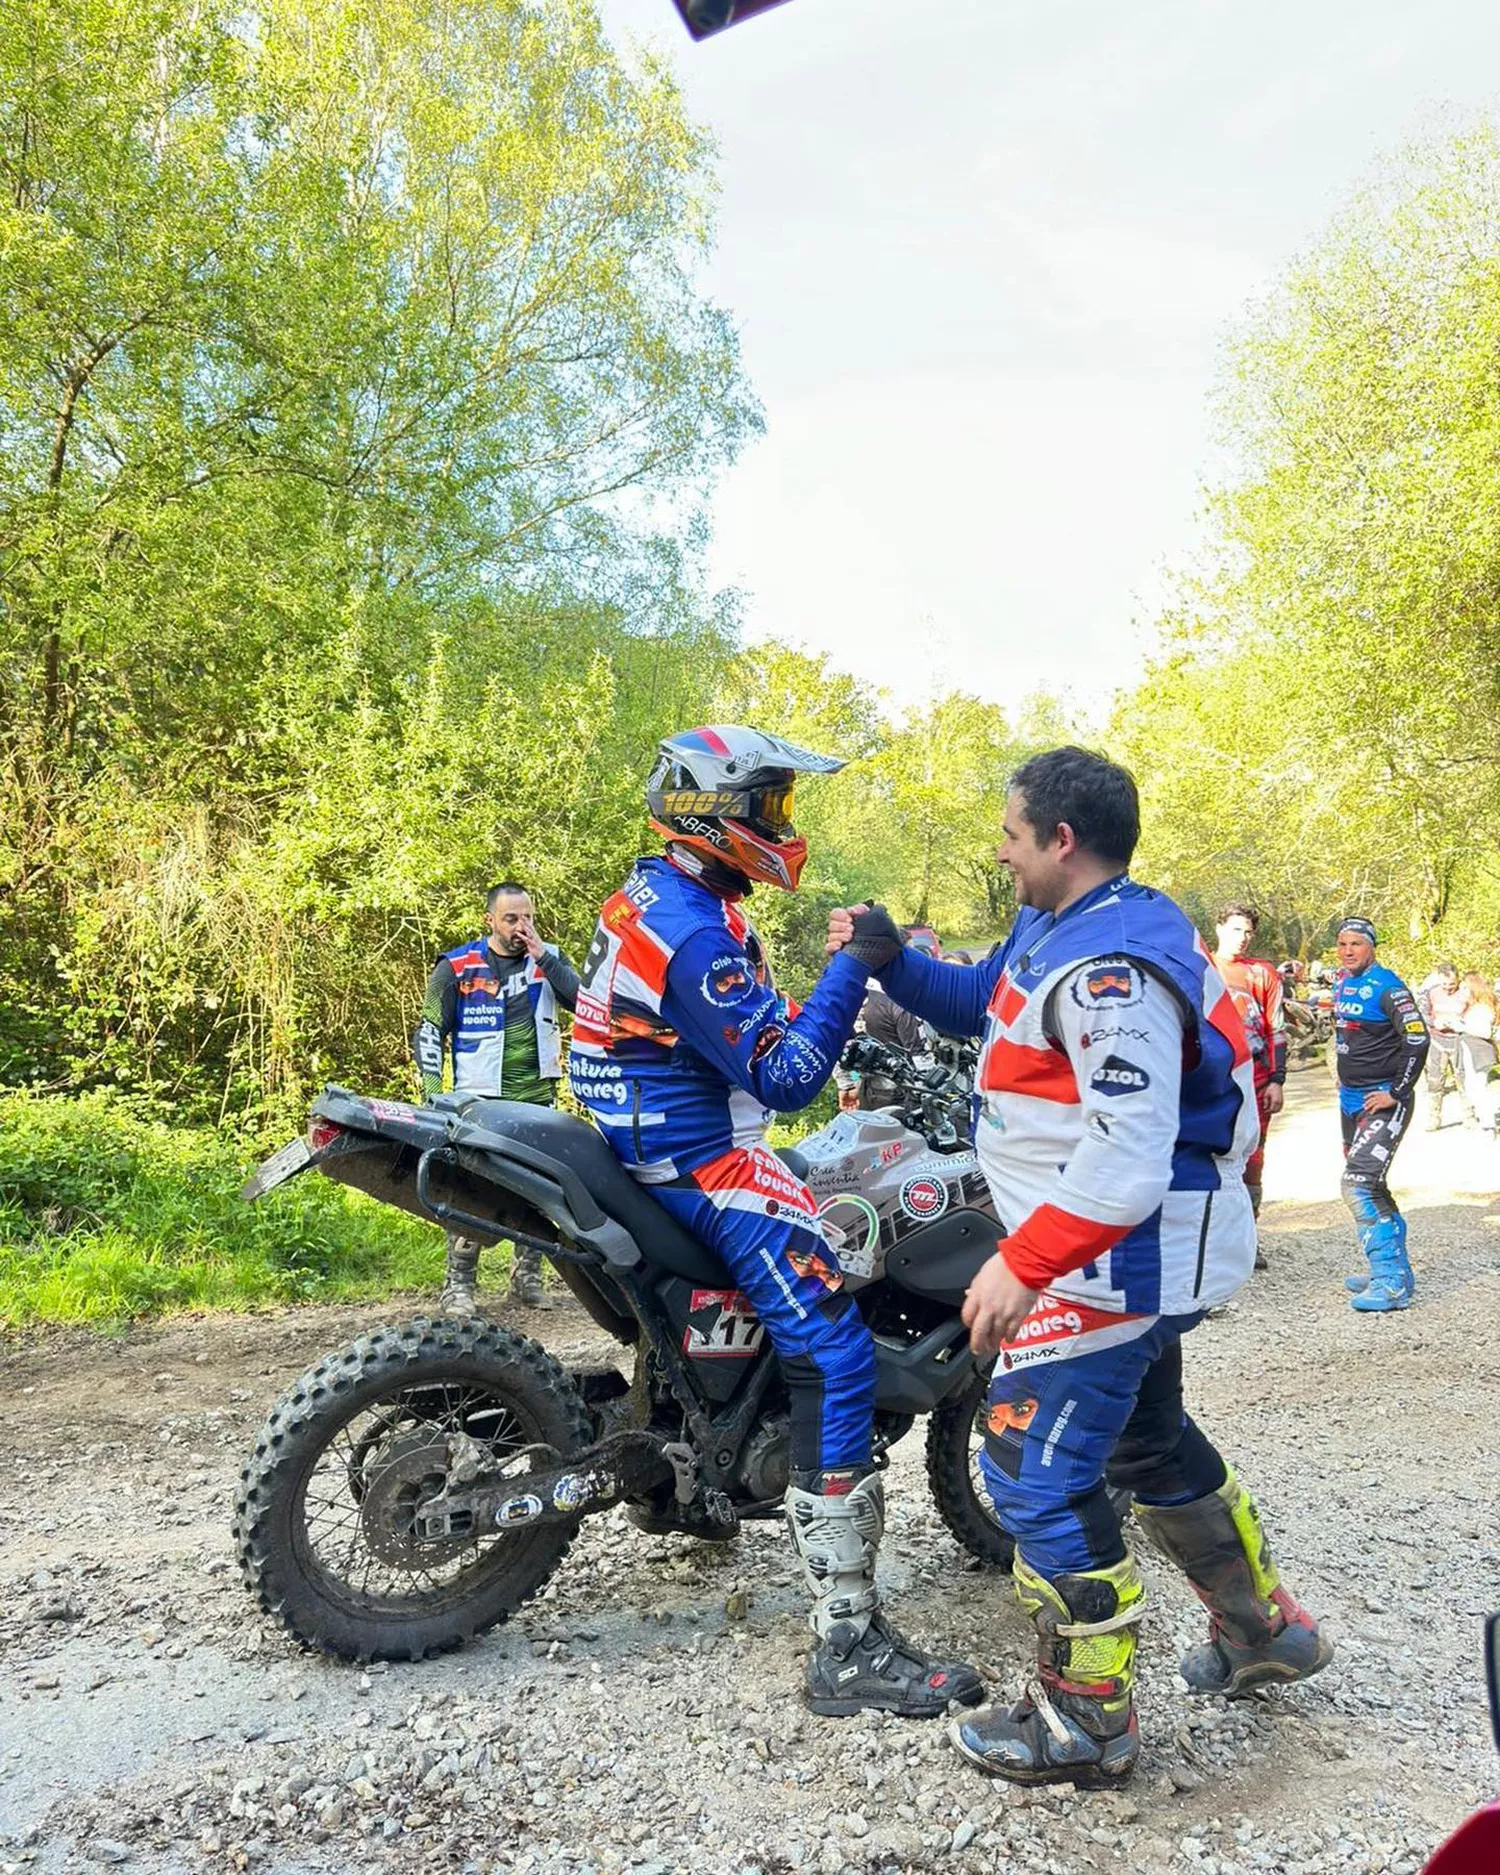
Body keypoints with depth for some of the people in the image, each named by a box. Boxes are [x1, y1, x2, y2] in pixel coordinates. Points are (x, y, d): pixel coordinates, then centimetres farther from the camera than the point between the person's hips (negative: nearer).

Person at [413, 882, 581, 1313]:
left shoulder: (549, 958, 7)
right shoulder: (457, 967, 0)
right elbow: (429, 1032, 2)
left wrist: (541, 955, -13)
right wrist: (433, 1094, -6)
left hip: (538, 1099, 3)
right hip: (478, 1099, -3)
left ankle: (527, 1277, 23)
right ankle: (459, 1282, 3)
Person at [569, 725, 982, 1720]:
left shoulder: (656, 893, 10)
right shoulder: (696, 931, -23)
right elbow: (785, 1079, -25)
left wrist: (838, 1019, 19)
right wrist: (854, 965, -23)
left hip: (652, 1144, 11)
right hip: (705, 1166, -11)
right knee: (837, 1358, -16)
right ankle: (848, 1647, -14)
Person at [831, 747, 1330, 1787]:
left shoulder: (1112, 969, -26)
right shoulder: (1059, 925, 6)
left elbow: (1129, 1158, -30)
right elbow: (984, 1002, 20)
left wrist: (1024, 1265, -28)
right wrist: (888, 961, 6)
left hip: (1114, 1257, -11)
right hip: (1150, 1260, 11)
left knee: (1038, 1472, -2)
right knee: (1149, 1439, 26)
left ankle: (1086, 1722, 15)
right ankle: (1265, 1629, 45)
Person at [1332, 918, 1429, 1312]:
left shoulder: (1387, 986, -15)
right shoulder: (1342, 983, 10)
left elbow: (1417, 1039, -21)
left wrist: (1396, 1093, -20)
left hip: (1383, 1102, -9)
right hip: (1350, 1101, 9)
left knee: (1359, 1185, -17)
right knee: (1371, 1187, 15)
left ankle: (1391, 1283, -11)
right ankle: (1396, 1271, 28)